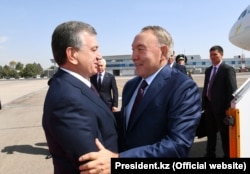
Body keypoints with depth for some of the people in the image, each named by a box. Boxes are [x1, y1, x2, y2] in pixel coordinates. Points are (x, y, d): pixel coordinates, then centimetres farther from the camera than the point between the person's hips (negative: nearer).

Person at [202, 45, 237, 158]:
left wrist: (229, 108, -17)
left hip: (221, 106, -7)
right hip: (209, 105, 7)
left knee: (225, 133, 6)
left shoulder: (228, 69, -9)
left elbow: (233, 90, -14)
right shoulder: (208, 70, 12)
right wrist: (203, 104, 9)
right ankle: (210, 154, 31)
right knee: (210, 132, 17)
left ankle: (228, 155, 22)